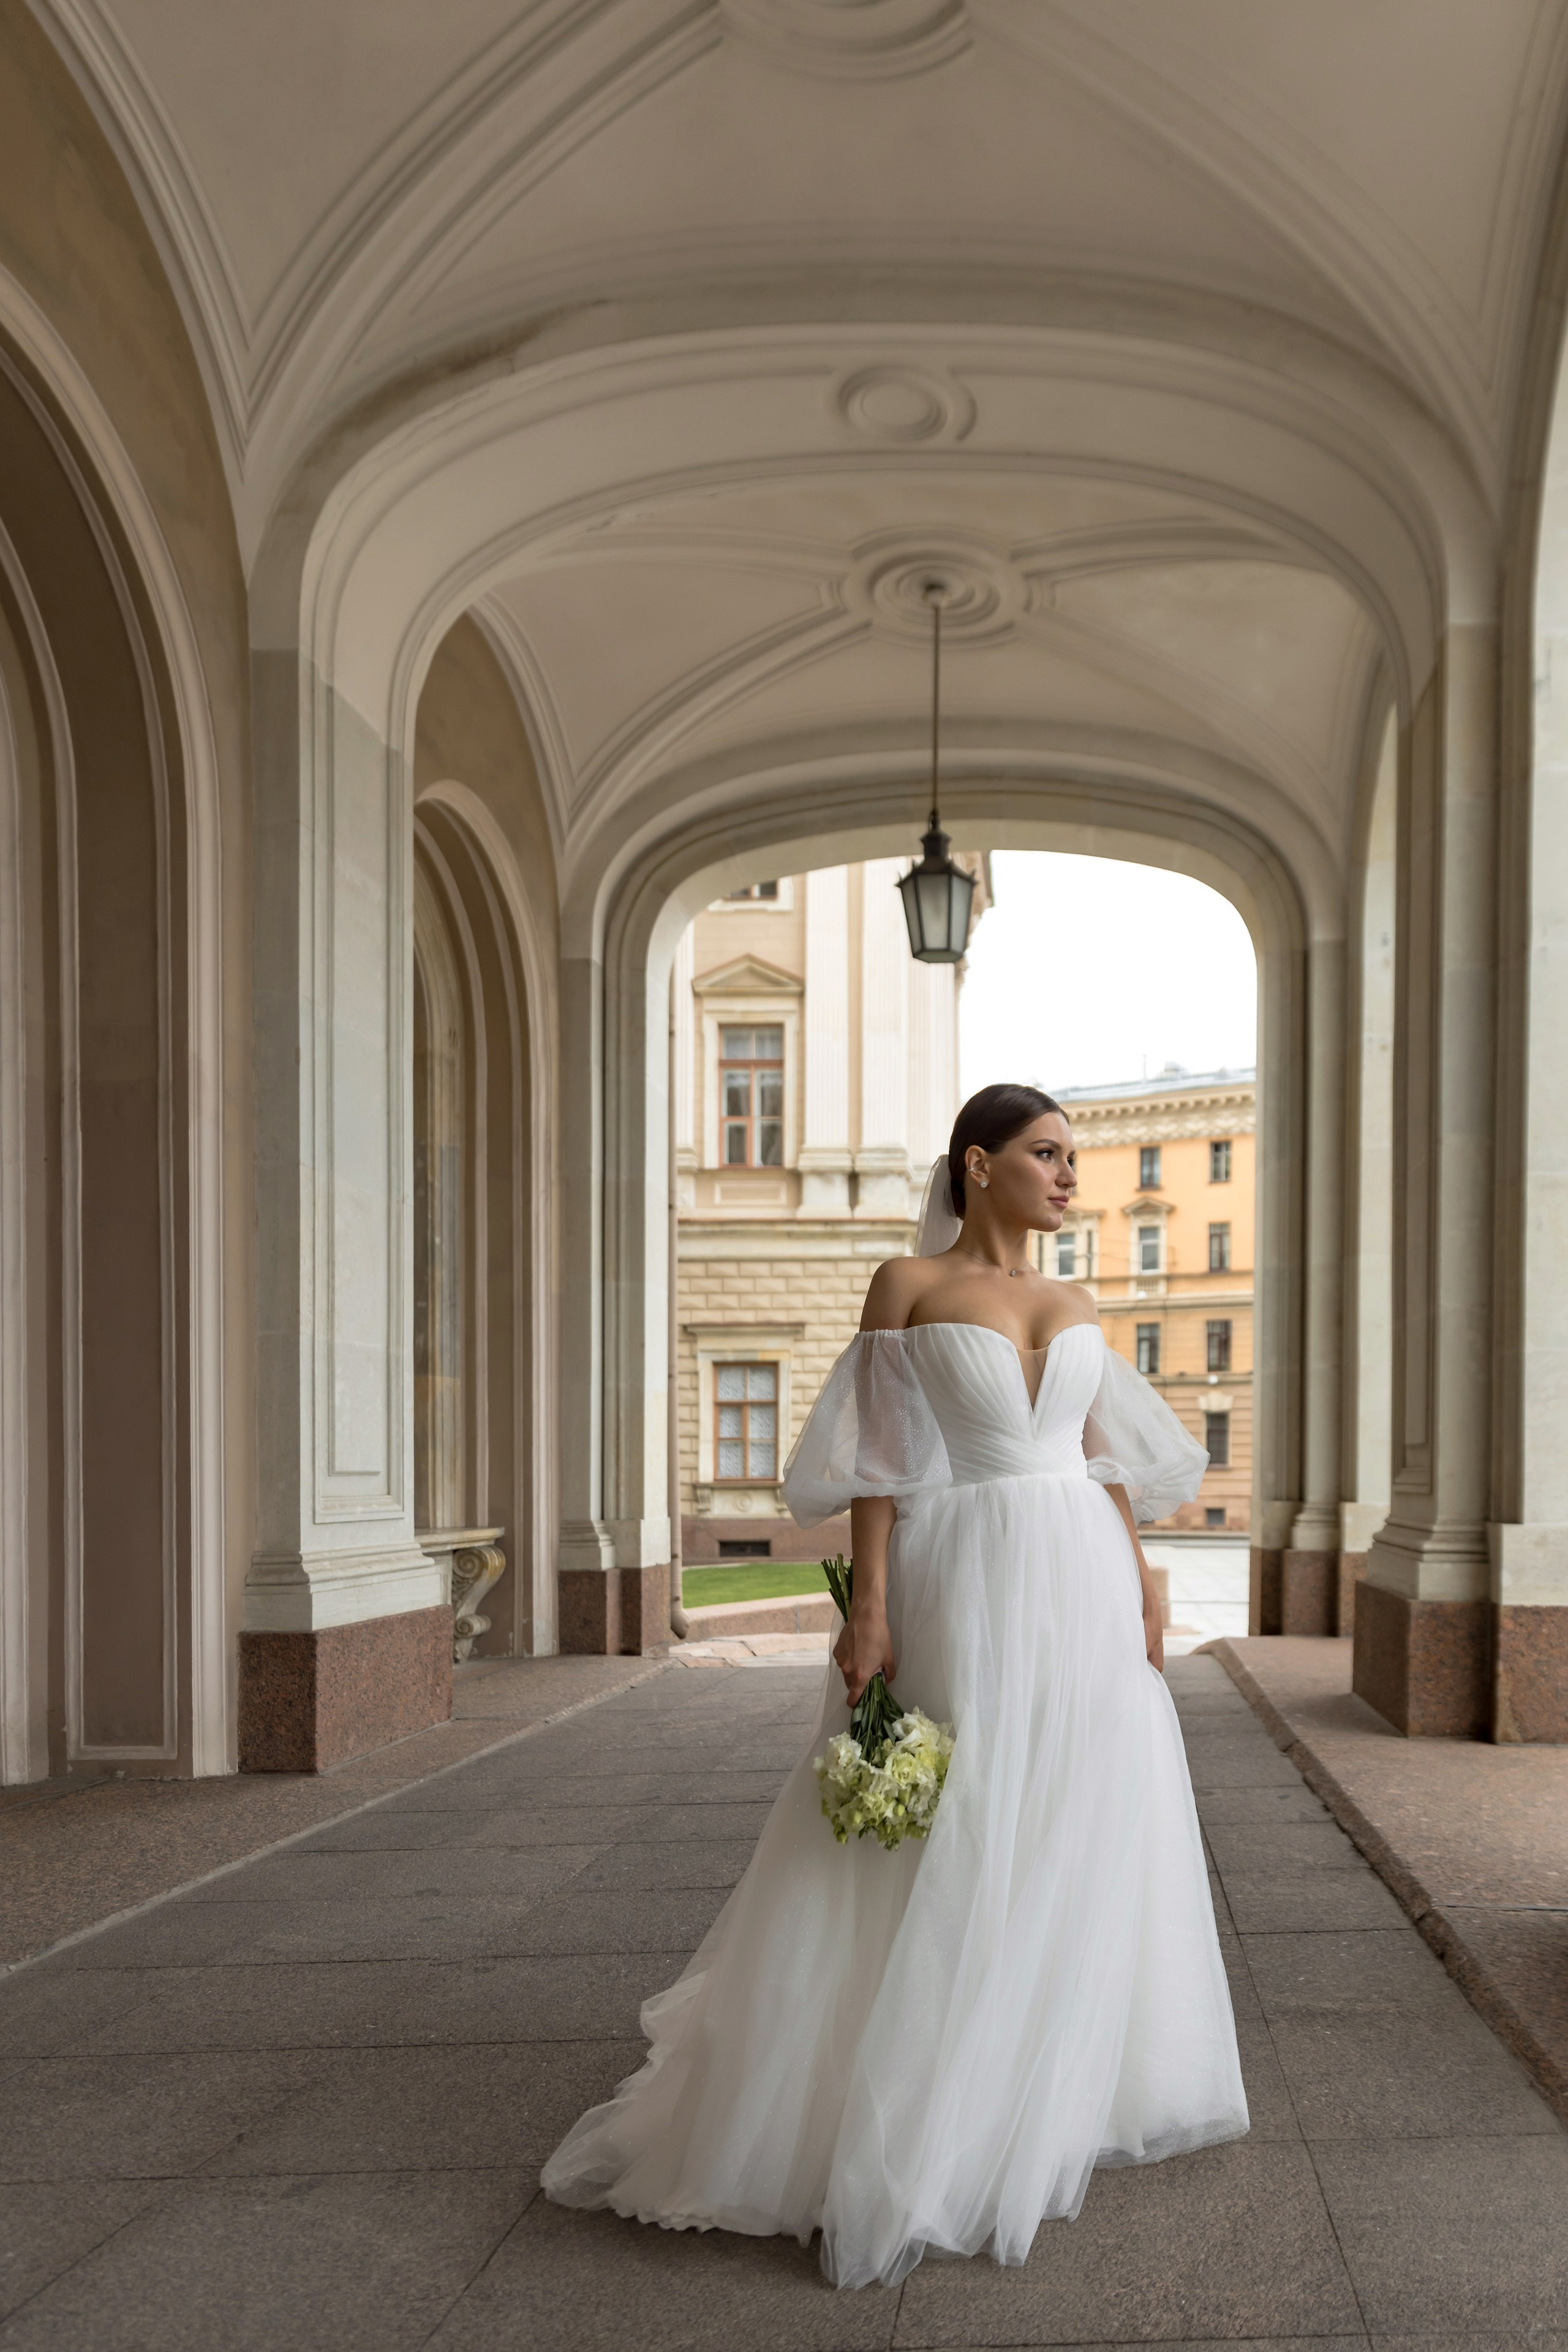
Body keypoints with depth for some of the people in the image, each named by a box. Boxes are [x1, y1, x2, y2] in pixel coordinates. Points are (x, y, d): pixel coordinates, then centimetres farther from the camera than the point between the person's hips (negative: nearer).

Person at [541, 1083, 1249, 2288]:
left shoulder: (1077, 1306, 12)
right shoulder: (908, 1285, -3)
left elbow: (1109, 1458, 13)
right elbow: (878, 1461, -7)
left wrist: (1143, 1579, 5)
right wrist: (869, 1611, -13)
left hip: (1082, 1590, 6)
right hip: (962, 1593, -5)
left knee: (1077, 1840, 12)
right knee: (939, 1858, 0)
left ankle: (1058, 2092, 32)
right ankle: (906, 2128, 16)